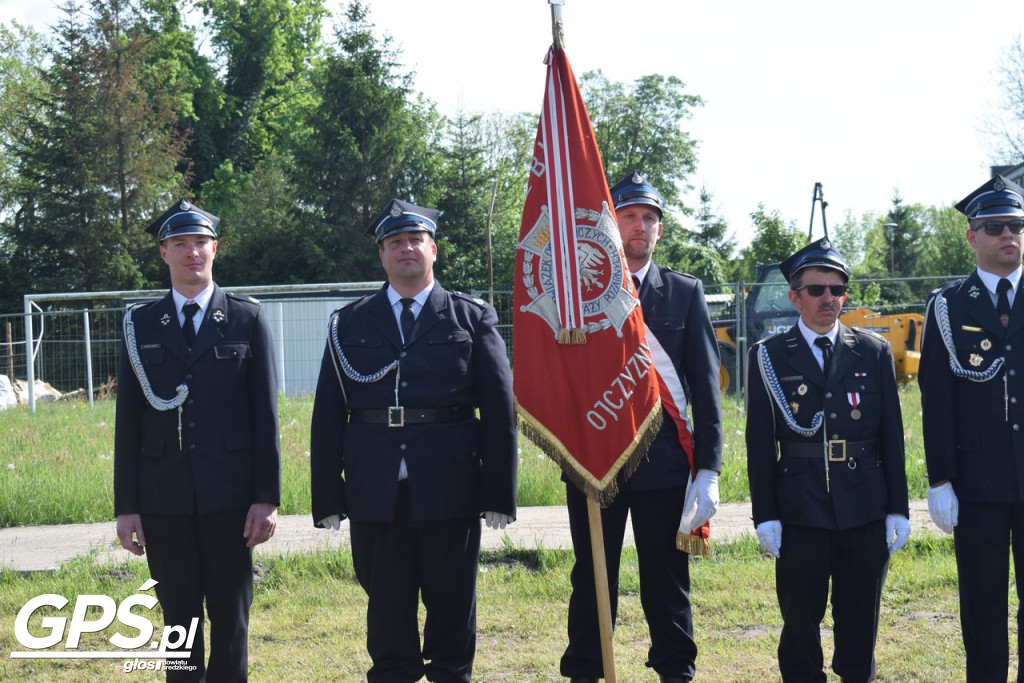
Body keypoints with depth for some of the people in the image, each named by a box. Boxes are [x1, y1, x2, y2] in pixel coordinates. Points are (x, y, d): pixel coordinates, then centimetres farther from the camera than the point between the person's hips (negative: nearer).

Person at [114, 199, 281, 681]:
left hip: (229, 495, -1)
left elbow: (265, 413, 1)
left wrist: (266, 497, -5)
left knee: (231, 617, 3)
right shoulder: (141, 325, 7)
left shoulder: (247, 319, 4)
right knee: (180, 619, 7)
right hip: (164, 497, 1)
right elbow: (128, 420, 6)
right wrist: (126, 506, 2)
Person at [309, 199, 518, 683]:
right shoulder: (349, 325, 10)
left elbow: (499, 411, 3)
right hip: (375, 494, 1)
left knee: (453, 604, 6)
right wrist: (328, 498, 1)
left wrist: (498, 494, -4)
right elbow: (327, 417, 8)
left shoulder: (472, 319, 7)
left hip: (449, 494, -1)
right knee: (386, 607, 8)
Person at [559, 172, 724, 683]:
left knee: (668, 584, 5)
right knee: (591, 583, 7)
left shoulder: (686, 294, 6)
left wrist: (708, 469, -2)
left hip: (664, 463, 0)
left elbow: (705, 387, 4)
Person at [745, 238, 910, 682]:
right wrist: (765, 516, -5)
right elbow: (759, 441, 0)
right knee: (801, 622, 4)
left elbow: (892, 436, 8)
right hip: (801, 512, -2)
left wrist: (897, 509, 3)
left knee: (860, 622, 9)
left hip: (866, 512, 2)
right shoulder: (768, 357, 2)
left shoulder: (874, 352, 8)